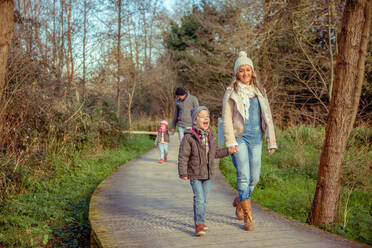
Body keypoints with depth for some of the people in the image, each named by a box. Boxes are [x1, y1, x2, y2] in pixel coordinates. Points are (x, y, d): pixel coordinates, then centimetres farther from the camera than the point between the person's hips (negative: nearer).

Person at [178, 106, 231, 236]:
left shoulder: (211, 137, 6)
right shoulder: (189, 137, -13)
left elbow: (215, 153, 21)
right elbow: (183, 156, -12)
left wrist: (228, 151, 14)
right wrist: (183, 173, -14)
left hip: (207, 174, 6)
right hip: (194, 174, -6)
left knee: (205, 199, 11)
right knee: (199, 199, -14)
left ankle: (199, 221, 27)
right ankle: (199, 224, -9)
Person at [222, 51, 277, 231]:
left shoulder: (259, 92, 13)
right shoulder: (231, 92, 0)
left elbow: (267, 117, 14)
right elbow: (226, 118, -5)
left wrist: (271, 141, 10)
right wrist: (230, 142, -15)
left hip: (255, 138, 4)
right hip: (239, 138, -4)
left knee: (254, 177, 6)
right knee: (243, 176, -10)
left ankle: (239, 201, 35)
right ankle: (248, 217, -1)